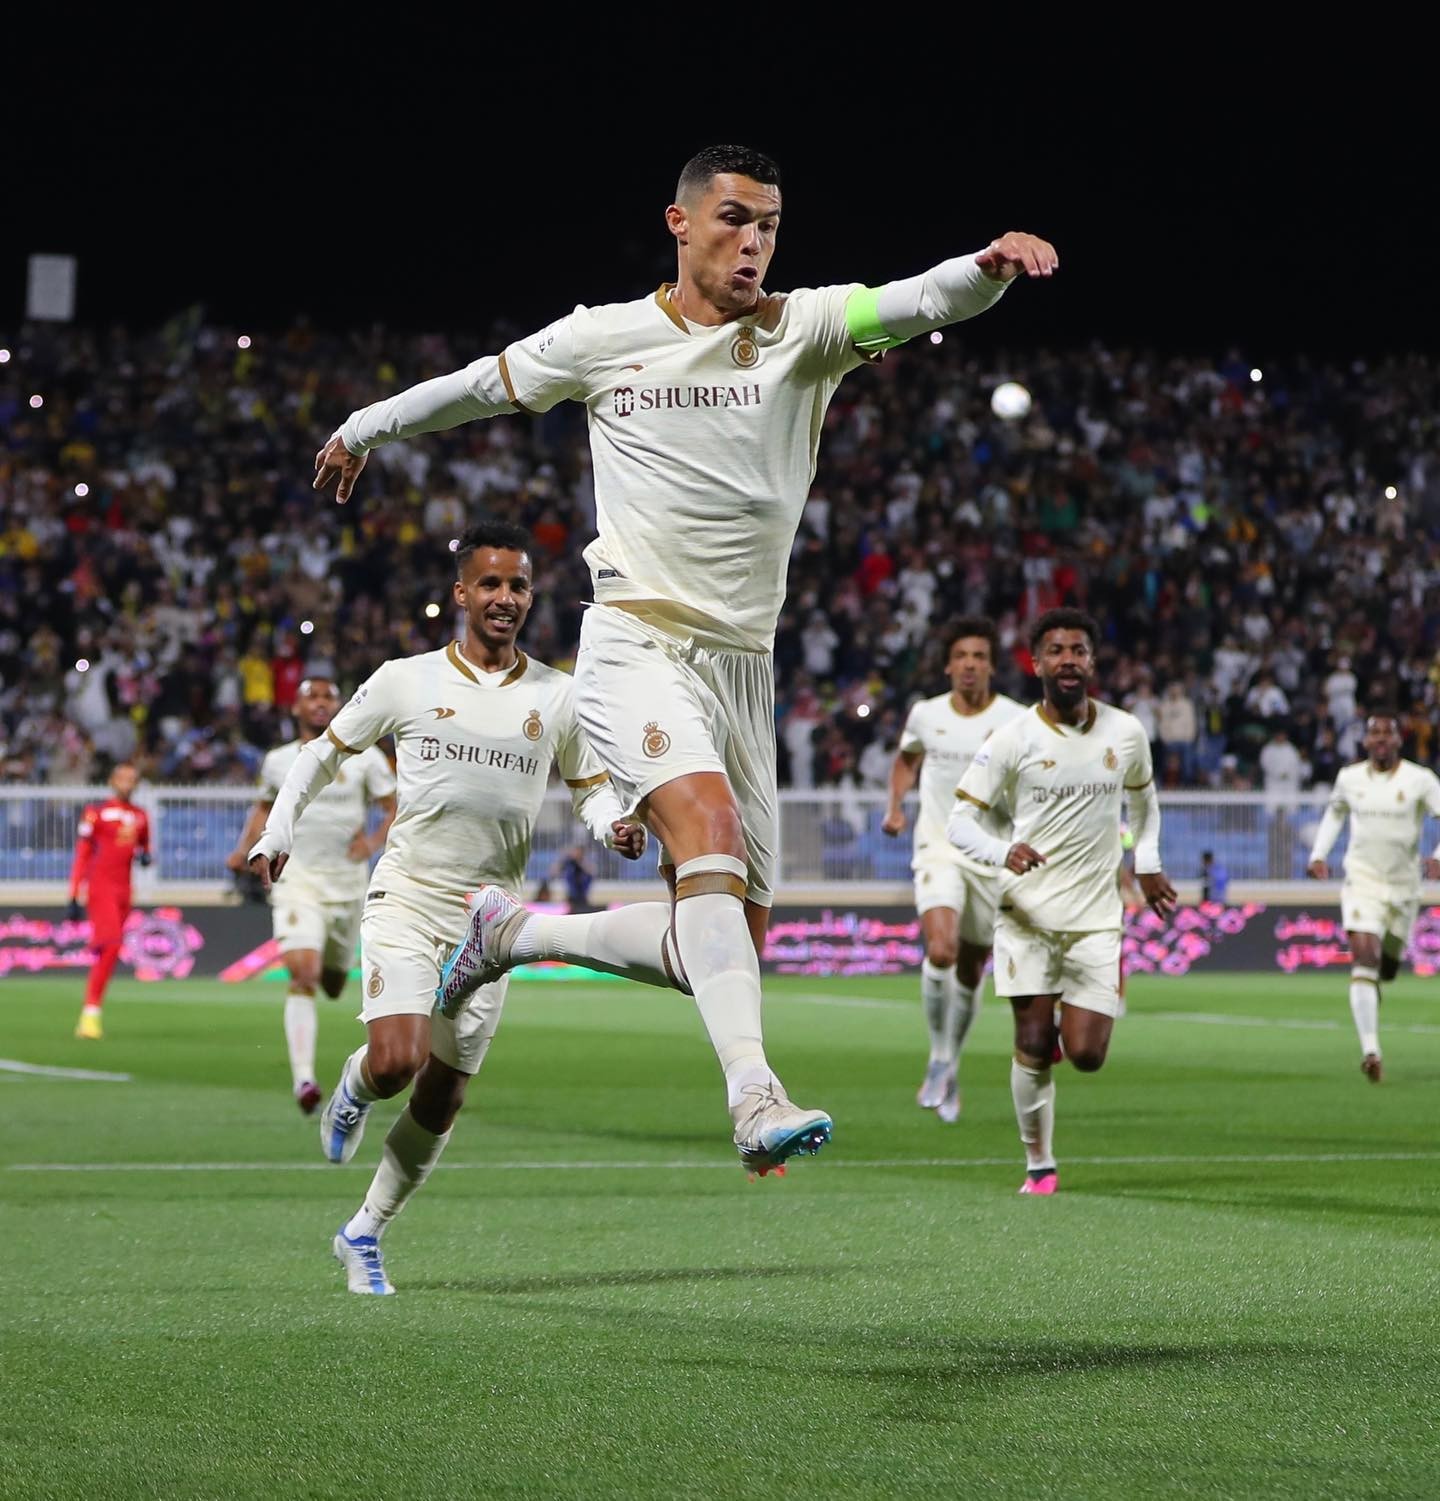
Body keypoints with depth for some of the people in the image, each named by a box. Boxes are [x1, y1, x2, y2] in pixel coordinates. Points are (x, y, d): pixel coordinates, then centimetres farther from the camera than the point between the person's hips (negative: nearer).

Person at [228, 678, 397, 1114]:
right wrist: (245, 848, 8)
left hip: (347, 880, 1)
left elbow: (397, 808, 1)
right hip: (297, 878, -1)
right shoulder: (278, 761, 6)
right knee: (302, 973, -20)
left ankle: (330, 967, 56)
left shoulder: (364, 758, 0)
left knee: (334, 980, 15)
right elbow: (264, 806, 23)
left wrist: (375, 841, -18)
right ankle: (303, 1079, -24)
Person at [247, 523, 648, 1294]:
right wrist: (277, 828, 3)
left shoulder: (558, 696, 5)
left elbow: (591, 783, 16)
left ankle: (364, 1233, 23)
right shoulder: (405, 681, 0)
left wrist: (614, 825, -6)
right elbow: (325, 749, 12)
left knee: (443, 1098, 5)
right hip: (406, 898, -3)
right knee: (397, 1061, -22)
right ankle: (355, 1085, 16)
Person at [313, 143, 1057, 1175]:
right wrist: (364, 429, 33)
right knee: (709, 823, -31)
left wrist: (991, 267, -38)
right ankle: (755, 1095, -42)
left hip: (743, 664, 4)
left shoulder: (802, 330, 2)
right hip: (635, 646, -4)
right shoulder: (602, 338, 3)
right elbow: (476, 386, 21)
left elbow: (912, 304, -17)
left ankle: (515, 933, 28)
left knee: (731, 941, 6)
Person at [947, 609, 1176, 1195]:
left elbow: (1142, 795, 25)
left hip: (1097, 915, 2)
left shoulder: (1125, 732, 4)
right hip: (1028, 910, -2)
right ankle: (1039, 1167, 10)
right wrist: (1003, 852, -25)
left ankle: (1070, 1022, 29)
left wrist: (1148, 864, 17)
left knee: (1086, 1054, -7)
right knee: (1034, 1047, -6)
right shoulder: (1013, 739, -6)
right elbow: (960, 819, -6)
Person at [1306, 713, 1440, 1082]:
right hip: (1362, 881, 0)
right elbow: (1335, 811, 22)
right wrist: (1318, 853, 12)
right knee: (1364, 955, -19)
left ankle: (1370, 992, 53)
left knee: (1387, 966, 13)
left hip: (1403, 886, 0)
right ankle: (1370, 1049, -25)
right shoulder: (1349, 778, 2)